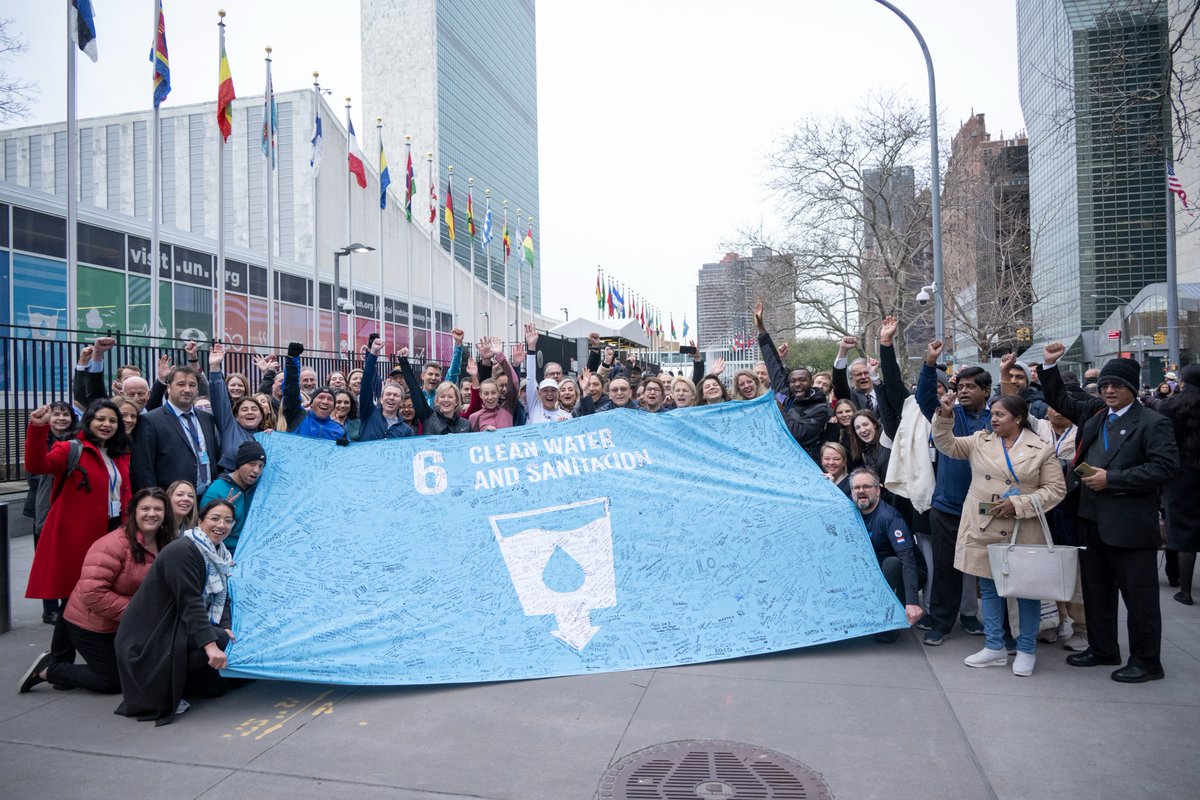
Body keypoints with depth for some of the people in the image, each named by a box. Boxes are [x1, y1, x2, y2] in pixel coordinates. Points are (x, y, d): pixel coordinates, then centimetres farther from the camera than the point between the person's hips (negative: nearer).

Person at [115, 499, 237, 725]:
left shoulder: (219, 555, 8)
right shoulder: (181, 551, -21)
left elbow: (222, 598, 7)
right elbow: (190, 602, -29)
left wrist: (225, 627, -13)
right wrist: (210, 644, -35)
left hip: (177, 631, 9)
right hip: (147, 641, -9)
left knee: (216, 686, 5)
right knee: (221, 641, -25)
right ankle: (160, 689, -10)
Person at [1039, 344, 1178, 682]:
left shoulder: (1153, 423, -8)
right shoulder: (1094, 413, 10)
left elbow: (1165, 467, -18)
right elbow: (1060, 401, 21)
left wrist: (1111, 479, -19)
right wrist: (1049, 366, 8)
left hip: (1130, 524, -7)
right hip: (1091, 520, 7)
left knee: (1139, 596, 3)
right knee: (1095, 589, 17)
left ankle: (1146, 661, 16)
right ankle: (1102, 648, 31)